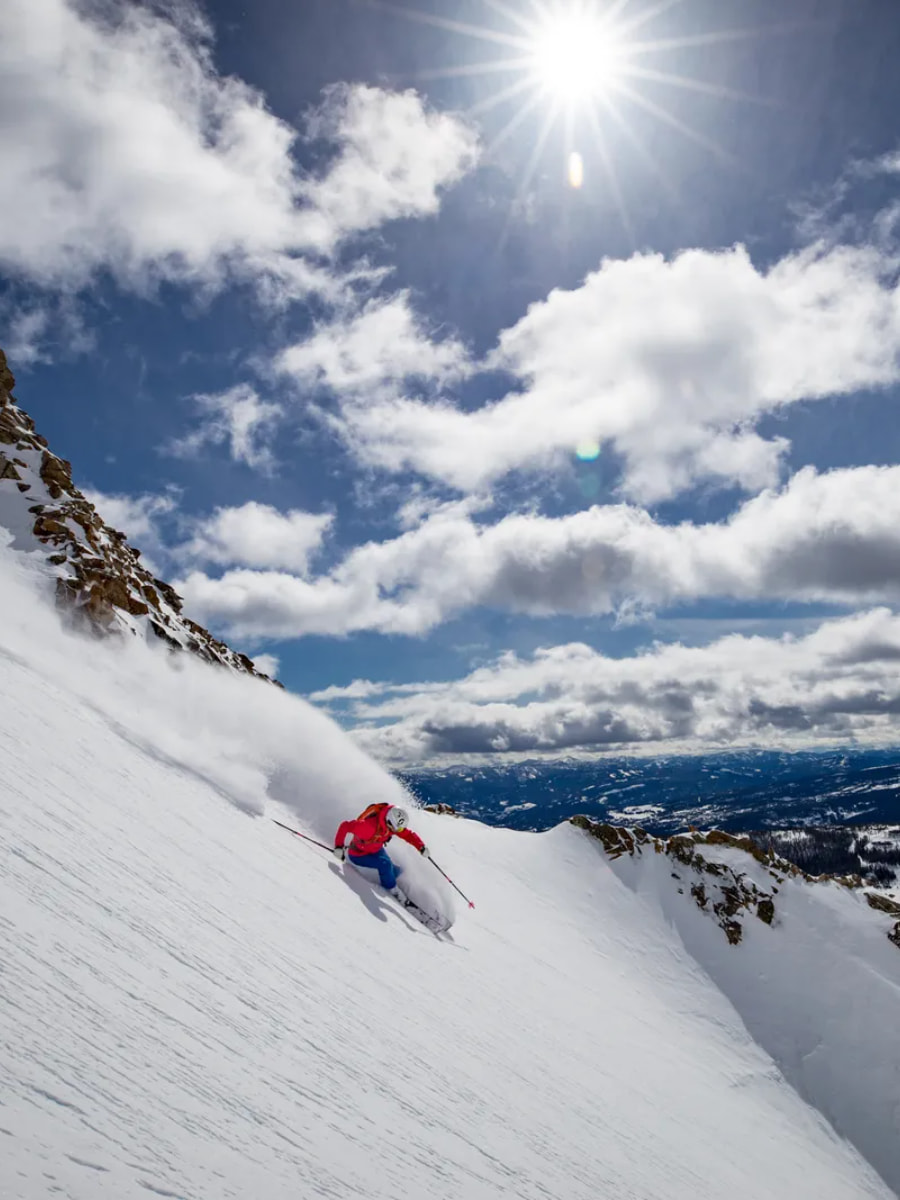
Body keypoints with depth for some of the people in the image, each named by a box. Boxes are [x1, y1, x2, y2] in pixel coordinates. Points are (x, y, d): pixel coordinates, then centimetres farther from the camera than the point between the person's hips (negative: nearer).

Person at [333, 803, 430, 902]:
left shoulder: (394, 824, -19)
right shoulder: (370, 825, -40)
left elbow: (408, 834, -9)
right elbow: (345, 826, -35)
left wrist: (421, 847, -23)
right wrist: (339, 847, -38)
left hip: (377, 850, 7)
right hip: (358, 855, -7)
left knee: (396, 871, -7)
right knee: (385, 864, -27)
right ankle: (395, 891, -5)